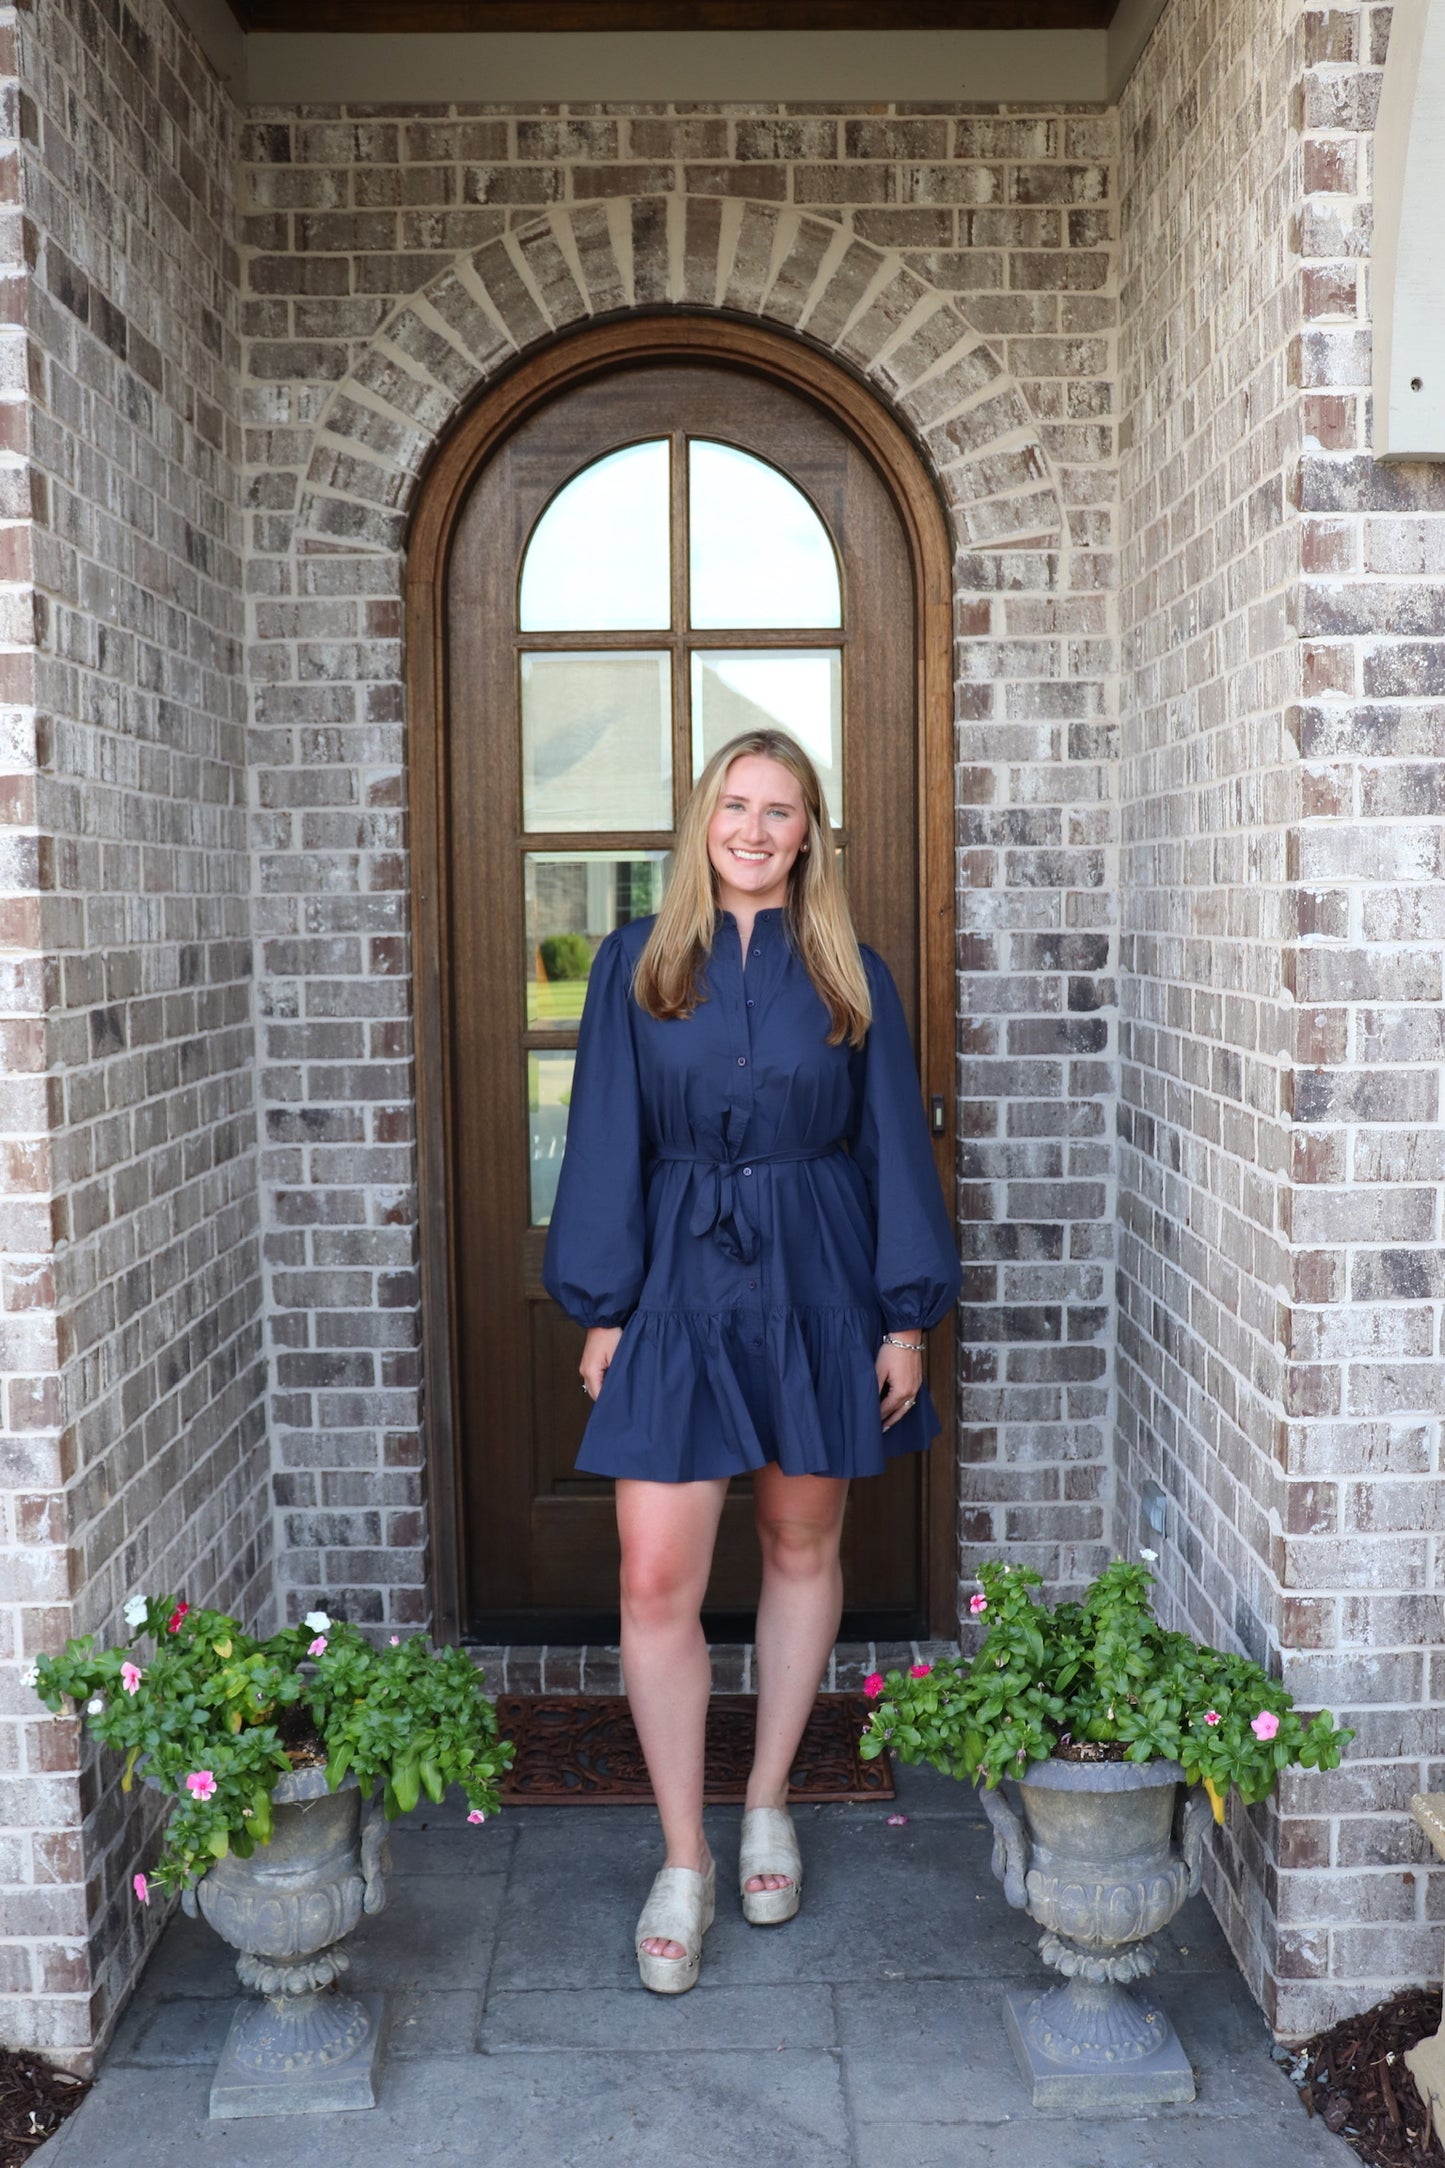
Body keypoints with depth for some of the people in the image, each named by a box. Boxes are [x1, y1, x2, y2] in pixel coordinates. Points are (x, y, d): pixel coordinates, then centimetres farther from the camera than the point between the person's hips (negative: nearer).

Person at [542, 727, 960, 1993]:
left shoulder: (851, 976, 4)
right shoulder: (638, 963, 2)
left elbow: (895, 1145, 4)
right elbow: (606, 1141, 2)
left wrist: (908, 1314, 0)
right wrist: (602, 1307, -2)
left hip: (817, 1284, 1)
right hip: (678, 1282, -1)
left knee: (803, 1547, 13)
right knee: (657, 1581, -5)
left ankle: (768, 1806, 32)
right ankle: (685, 1863, 11)